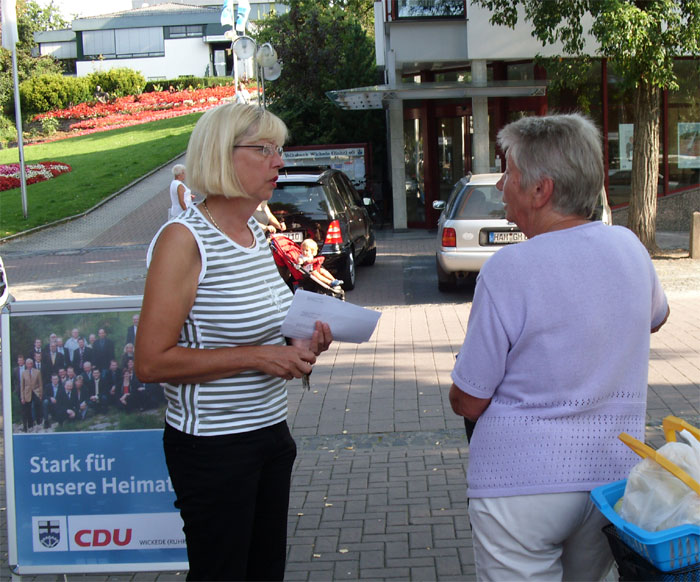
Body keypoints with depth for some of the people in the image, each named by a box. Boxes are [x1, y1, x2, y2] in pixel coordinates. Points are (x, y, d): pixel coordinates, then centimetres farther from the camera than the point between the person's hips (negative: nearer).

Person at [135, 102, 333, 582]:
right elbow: (152, 362, -22)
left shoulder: (255, 230, 8)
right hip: (213, 446, -8)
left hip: (270, 430, 8)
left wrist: (296, 347, 3)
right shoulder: (184, 239, -17)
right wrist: (256, 357, -22)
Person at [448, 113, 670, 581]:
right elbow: (657, 316, 22)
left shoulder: (508, 269, -18)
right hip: (614, 477, 5)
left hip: (521, 488, -5)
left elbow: (468, 402, -12)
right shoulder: (630, 247, -1)